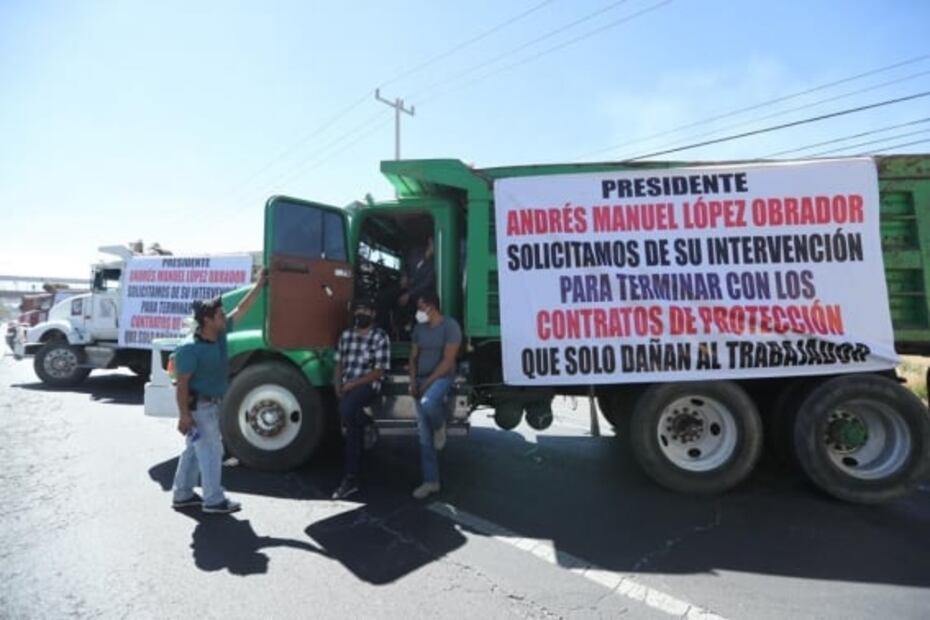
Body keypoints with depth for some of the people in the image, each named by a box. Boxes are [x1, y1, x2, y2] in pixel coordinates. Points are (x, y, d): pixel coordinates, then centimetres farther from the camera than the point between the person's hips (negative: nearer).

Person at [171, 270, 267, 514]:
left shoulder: (220, 334, 0)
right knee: (211, 450, -1)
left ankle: (183, 494, 30)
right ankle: (214, 499, 10)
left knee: (194, 449, 17)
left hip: (212, 404, 9)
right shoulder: (190, 349, -23)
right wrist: (184, 414, -23)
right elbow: (182, 384, -21)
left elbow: (242, 309, 6)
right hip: (199, 406, -9)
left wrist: (259, 285, 5)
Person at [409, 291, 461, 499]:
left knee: (428, 403, -38)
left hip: (441, 377, -6)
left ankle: (440, 425, -2)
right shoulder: (419, 328, 10)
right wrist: (413, 382, -1)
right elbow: (413, 358, 13)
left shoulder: (450, 326, -11)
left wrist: (428, 382, -17)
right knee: (424, 436, 3)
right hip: (421, 380, 6)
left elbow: (448, 361, -16)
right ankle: (431, 481, 11)